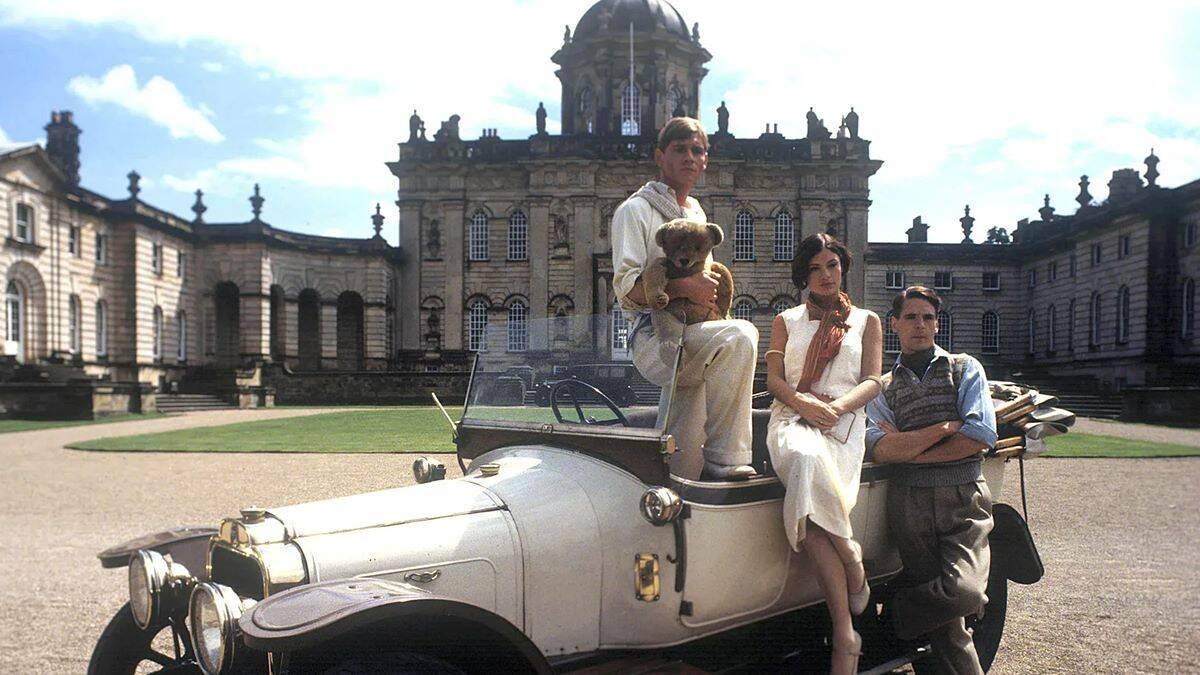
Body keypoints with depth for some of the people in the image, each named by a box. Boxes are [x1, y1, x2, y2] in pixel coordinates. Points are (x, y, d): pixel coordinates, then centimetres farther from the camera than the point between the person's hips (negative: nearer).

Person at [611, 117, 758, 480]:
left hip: (691, 337, 8)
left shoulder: (698, 213, 24)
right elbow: (626, 287, -12)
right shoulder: (636, 210, 0)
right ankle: (724, 458, -27)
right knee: (740, 335, -32)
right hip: (656, 338, -8)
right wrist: (685, 287, -24)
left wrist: (711, 288, 12)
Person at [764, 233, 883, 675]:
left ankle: (843, 630, -24)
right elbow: (774, 380, 11)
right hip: (791, 420, 1)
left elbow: (872, 381, 9)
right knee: (805, 458, -38)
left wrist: (839, 405, -13)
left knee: (809, 500, -33)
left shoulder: (866, 321, 22)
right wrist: (804, 403, -11)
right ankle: (854, 569, -30)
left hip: (843, 424, -1)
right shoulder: (786, 321, 23)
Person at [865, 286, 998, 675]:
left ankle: (892, 614, 2)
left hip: (964, 498, -1)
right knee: (942, 618, 1)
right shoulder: (883, 387, 14)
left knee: (963, 592, -22)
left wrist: (909, 448, -4)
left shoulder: (965, 369, 10)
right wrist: (946, 428, -9)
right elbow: (881, 450, -3)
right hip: (910, 502, 1)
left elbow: (982, 437, -4)